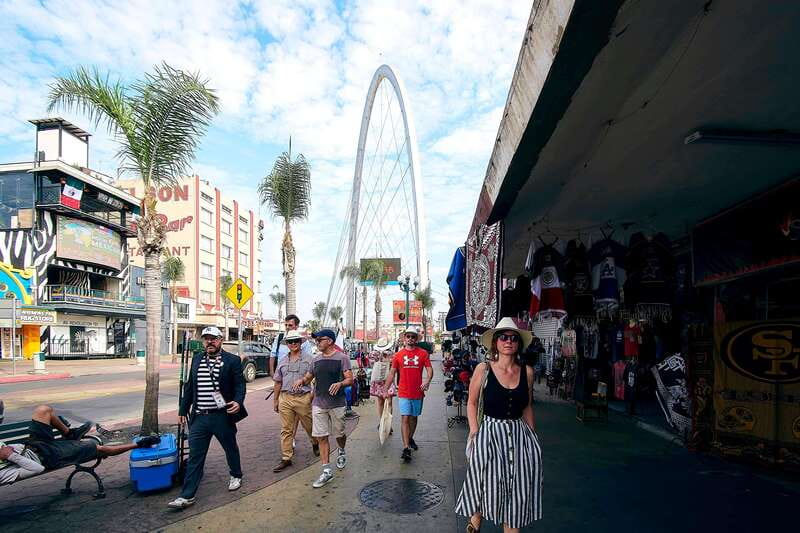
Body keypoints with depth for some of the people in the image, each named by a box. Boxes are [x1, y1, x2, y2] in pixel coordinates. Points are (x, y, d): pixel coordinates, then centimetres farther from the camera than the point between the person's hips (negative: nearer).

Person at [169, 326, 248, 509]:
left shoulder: (232, 360, -6)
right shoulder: (196, 359, 8)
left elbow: (239, 385, -6)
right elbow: (189, 386, 14)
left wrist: (238, 402, -23)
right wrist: (183, 409, 14)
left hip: (222, 416, -3)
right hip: (199, 417, 3)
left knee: (231, 448, 17)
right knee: (195, 456, 4)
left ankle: (236, 475, 41)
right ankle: (187, 496, 11)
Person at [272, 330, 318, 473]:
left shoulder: (309, 359, 1)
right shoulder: (283, 361, 12)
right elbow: (278, 382, 17)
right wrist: (275, 400, 15)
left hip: (303, 398, -3)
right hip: (285, 398, 3)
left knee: (309, 426, 10)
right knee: (286, 430, 4)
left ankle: (315, 444, 38)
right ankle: (286, 458, 11)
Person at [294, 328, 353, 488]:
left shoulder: (342, 358, -7)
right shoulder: (317, 359, 9)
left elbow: (350, 379, -11)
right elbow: (309, 376, 18)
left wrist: (340, 383, -31)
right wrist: (302, 380, -4)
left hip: (337, 403, -4)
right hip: (319, 404, 4)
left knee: (339, 434, 12)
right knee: (321, 437, 1)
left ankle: (341, 452, 44)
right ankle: (327, 471, 9)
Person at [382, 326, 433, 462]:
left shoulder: (423, 353, 1)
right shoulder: (398, 355, 3)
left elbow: (429, 369, -3)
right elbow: (391, 373, 8)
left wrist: (427, 380, -23)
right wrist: (386, 390, 7)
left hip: (418, 392, 1)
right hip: (403, 393, -1)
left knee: (413, 417, 17)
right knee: (405, 418, -7)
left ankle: (410, 438, 39)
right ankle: (406, 449, -8)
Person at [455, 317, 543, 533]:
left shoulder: (527, 372, 1)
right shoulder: (484, 369, -7)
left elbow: (527, 407, 12)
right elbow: (472, 403, 0)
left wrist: (532, 435, 12)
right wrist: (474, 432, -7)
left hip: (519, 434, 3)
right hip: (490, 432, -3)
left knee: (517, 487, 8)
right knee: (488, 482, 1)